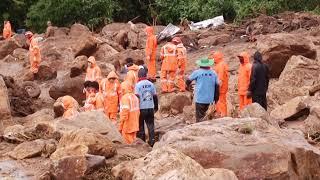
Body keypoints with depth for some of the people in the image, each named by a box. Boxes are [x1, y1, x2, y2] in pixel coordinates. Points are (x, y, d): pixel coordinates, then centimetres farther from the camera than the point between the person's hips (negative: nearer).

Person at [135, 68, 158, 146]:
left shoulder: (138, 85, -9)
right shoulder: (151, 84, 3)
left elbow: (137, 97, -14)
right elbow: (155, 96, 8)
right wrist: (156, 107, 18)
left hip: (142, 108, -3)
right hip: (150, 108, 3)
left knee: (141, 126, 7)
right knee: (151, 125, 7)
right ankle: (151, 141, 2)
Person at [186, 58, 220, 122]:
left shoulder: (197, 72, -8)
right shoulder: (213, 73, 0)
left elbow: (188, 80, 5)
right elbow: (217, 86, 3)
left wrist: (187, 86, 28)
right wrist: (216, 98, 13)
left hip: (200, 98, -4)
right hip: (209, 99, 4)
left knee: (199, 116, 0)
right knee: (203, 114, 19)